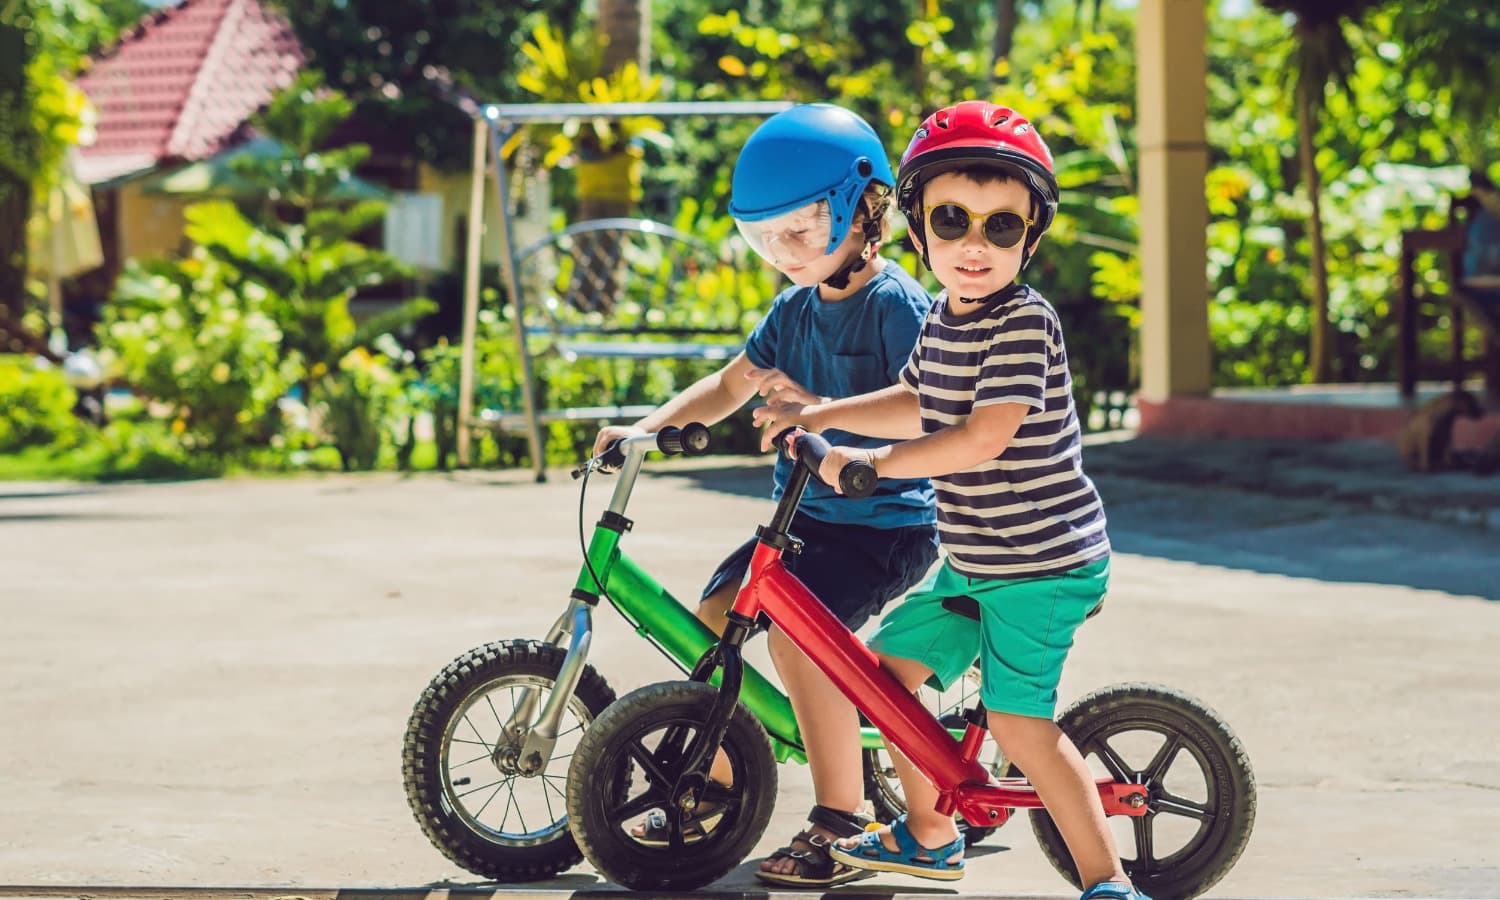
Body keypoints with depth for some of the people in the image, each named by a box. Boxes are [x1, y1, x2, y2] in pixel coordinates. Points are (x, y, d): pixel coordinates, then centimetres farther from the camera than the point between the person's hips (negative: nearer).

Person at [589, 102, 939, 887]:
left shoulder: (898, 306, -14)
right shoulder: (795, 309, 9)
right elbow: (730, 387, 16)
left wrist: (824, 410, -35)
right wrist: (650, 426, 2)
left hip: (885, 521, -8)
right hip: (806, 514, 8)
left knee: (795, 631, -25)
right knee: (712, 618, -2)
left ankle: (842, 823, -17)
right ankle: (716, 788, 16)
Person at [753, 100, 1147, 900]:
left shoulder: (1024, 323, -20)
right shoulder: (943, 316, 7)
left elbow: (982, 437, -27)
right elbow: (918, 405, 25)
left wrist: (871, 462, -20)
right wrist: (821, 415, 20)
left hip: (1044, 563, -9)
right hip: (971, 562, 9)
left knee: (1019, 720, -13)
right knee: (891, 659, 15)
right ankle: (929, 834, 31)